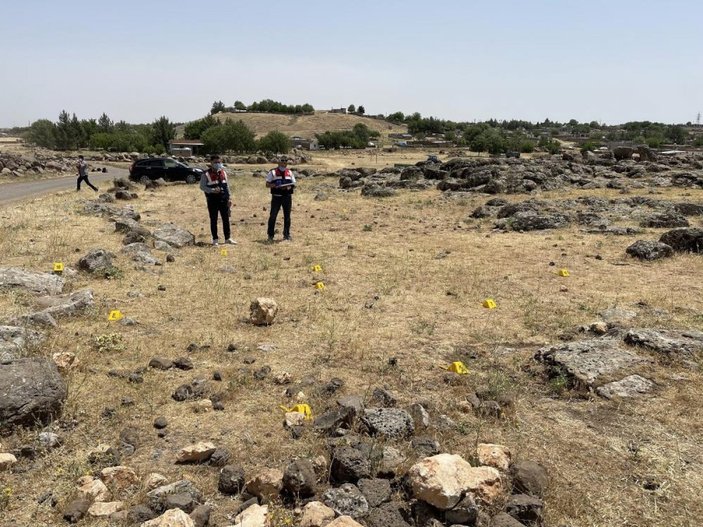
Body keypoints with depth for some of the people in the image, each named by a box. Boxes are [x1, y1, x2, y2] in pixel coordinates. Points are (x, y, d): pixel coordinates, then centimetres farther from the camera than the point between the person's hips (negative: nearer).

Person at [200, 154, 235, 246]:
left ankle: (228, 238, 16)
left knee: (226, 219, 6)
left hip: (223, 199, 4)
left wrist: (229, 198, 10)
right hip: (212, 200, -4)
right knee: (213, 220, 3)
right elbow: (202, 186, -6)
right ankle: (215, 239, 12)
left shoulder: (223, 173, 11)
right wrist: (212, 190, -21)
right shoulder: (206, 174, -5)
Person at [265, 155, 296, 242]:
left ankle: (287, 235, 16)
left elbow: (294, 185, 13)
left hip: (287, 197, 3)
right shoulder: (273, 172, 3)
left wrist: (289, 187, -9)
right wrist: (274, 185, -18)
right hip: (276, 197, -3)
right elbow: (267, 184, 2)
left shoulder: (290, 173, 13)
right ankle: (270, 235, 7)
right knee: (273, 216, -2)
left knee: (287, 216, 7)